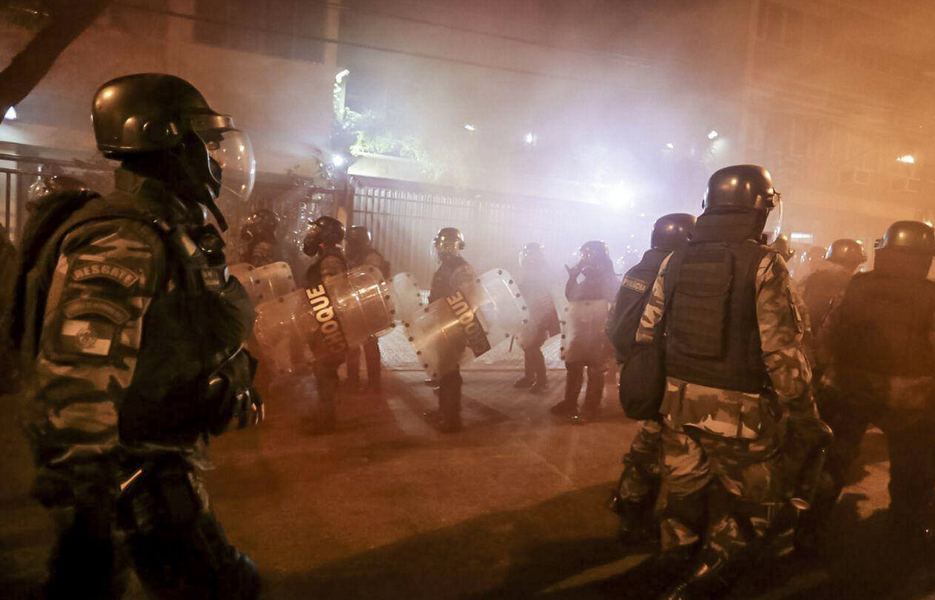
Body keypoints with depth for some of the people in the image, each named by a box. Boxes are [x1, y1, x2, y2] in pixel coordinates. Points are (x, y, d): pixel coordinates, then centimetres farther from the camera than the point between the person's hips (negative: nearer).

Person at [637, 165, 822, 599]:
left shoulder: (675, 261, 3)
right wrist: (805, 416, -4)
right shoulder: (764, 265, -12)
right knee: (743, 514, 14)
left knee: (681, 496, 21)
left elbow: (646, 333, 7)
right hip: (740, 412, -5)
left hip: (679, 404, 5)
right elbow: (782, 352, -14)